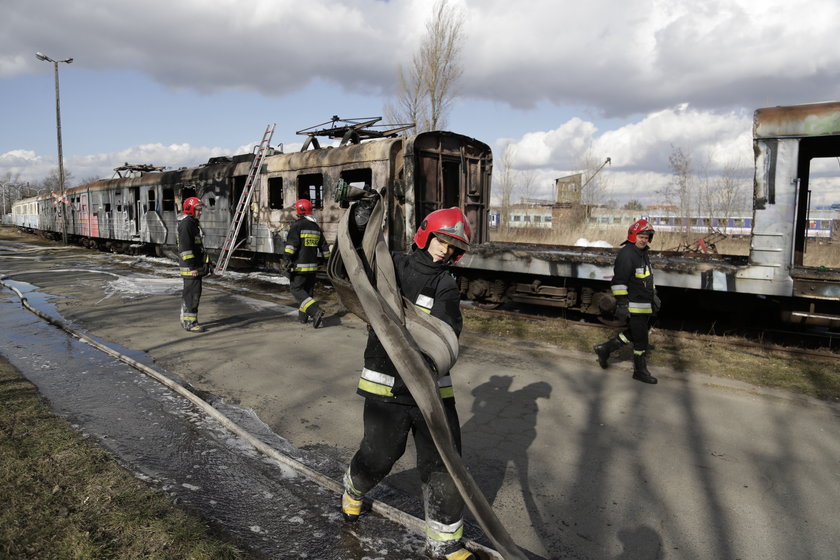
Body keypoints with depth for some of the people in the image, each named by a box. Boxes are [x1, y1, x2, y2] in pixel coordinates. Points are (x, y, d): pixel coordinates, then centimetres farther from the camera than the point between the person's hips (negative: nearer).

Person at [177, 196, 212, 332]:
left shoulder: (194, 224, 19)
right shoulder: (186, 224, -14)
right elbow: (185, 247, -21)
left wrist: (207, 263, 23)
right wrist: (192, 267, -23)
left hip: (196, 266, 11)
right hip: (190, 267, -11)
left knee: (188, 293, 16)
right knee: (193, 293, -8)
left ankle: (185, 320, 26)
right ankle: (190, 323, -4)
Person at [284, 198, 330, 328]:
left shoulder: (297, 226, -9)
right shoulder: (316, 227, 13)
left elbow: (291, 245, -20)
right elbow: (324, 247, 18)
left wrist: (288, 259, -20)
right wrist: (326, 259, 28)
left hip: (299, 265, -7)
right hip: (312, 266, 7)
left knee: (297, 289, -5)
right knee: (308, 290, 14)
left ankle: (316, 311, -21)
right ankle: (303, 316, 20)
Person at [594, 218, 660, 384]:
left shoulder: (643, 253, 14)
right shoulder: (626, 254, -18)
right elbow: (619, 282, -22)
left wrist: (654, 295, 25)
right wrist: (622, 304, -23)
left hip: (645, 304, 10)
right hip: (634, 306, -10)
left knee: (634, 332, 19)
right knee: (640, 339, 1)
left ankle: (605, 349, 27)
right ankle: (640, 371, 17)